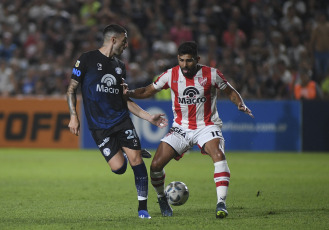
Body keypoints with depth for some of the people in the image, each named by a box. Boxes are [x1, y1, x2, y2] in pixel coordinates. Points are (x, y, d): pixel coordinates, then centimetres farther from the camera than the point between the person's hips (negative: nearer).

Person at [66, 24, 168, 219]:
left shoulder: (120, 66, 15)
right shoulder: (87, 60, -1)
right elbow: (72, 88, 2)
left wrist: (149, 117, 13)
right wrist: (73, 116, -8)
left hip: (122, 120, 4)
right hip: (99, 126, -4)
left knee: (136, 159, -10)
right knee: (119, 168, -13)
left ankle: (143, 207, 0)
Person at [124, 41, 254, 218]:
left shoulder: (211, 74, -8)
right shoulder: (171, 75, -3)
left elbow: (231, 92, 5)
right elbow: (148, 91, 7)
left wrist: (240, 104, -14)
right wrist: (130, 93, -11)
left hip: (207, 127, -2)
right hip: (181, 128, 2)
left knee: (218, 155, -33)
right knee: (156, 165, -11)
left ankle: (221, 203, -32)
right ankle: (162, 198, 19)